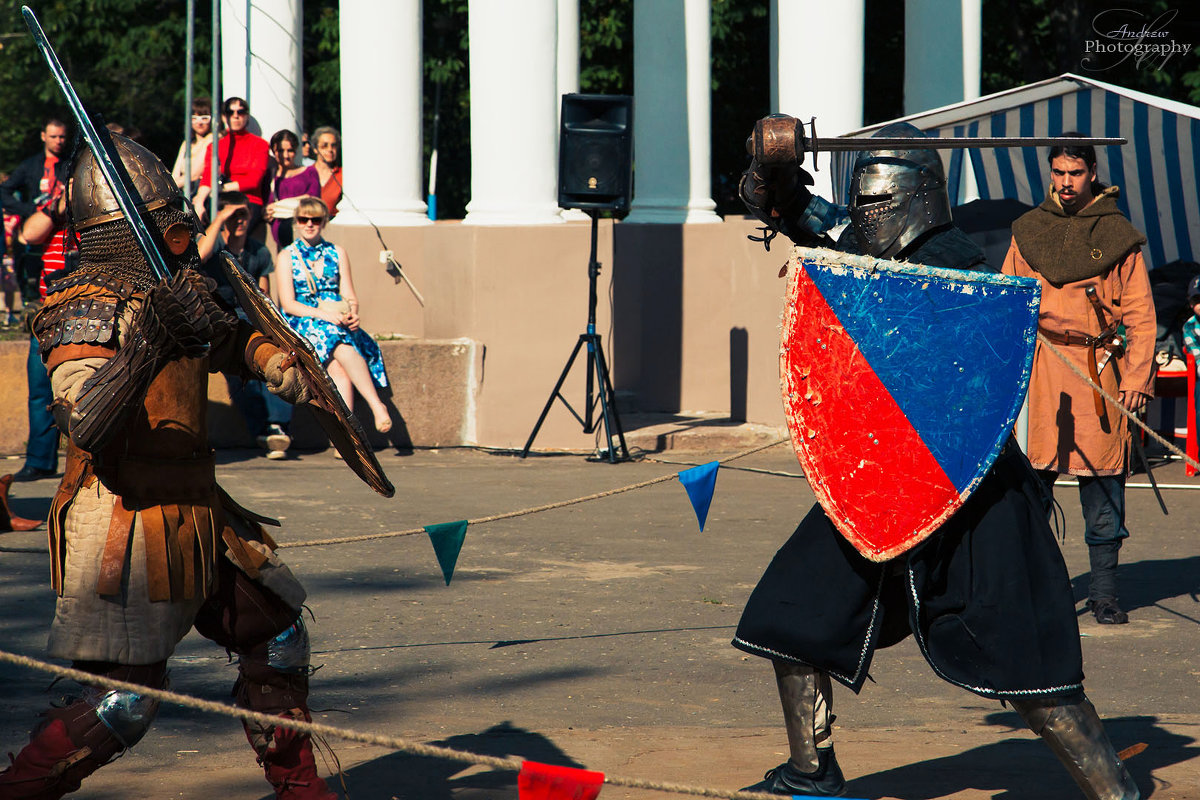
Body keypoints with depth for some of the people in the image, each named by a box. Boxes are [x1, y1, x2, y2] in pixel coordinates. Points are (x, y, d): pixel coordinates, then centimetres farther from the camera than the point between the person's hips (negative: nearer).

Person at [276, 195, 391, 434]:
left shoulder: (337, 253, 18)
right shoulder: (286, 257, 9)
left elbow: (350, 297, 12)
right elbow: (288, 304, -2)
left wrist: (352, 315, -13)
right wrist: (322, 314, -18)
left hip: (338, 323, 2)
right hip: (300, 324, -2)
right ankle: (376, 404, -41)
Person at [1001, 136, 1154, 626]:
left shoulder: (1117, 235, 6)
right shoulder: (1027, 231, 12)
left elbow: (1140, 314, 5)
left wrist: (1138, 377, -6)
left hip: (1099, 370, -1)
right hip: (1039, 368, 1)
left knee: (1103, 489, 0)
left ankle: (1103, 593, 7)